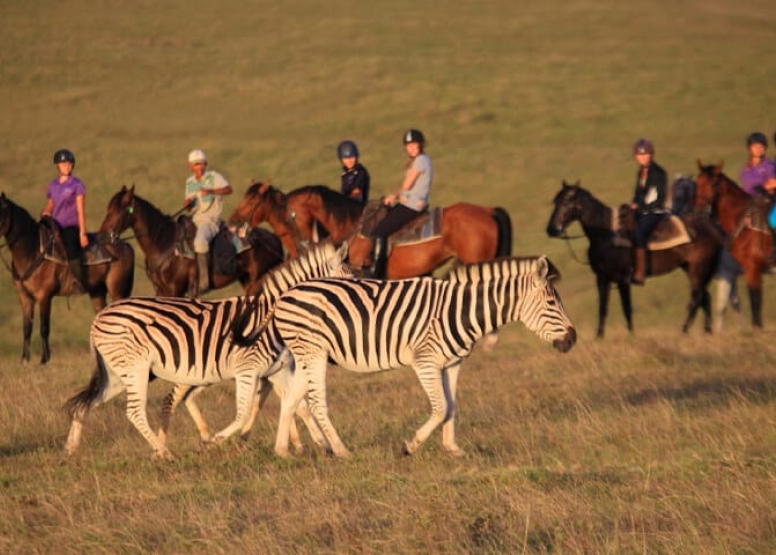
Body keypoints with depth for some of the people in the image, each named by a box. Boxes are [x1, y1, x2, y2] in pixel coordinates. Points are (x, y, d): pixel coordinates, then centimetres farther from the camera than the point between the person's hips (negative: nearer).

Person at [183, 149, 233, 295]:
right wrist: (187, 204, -3)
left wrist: (211, 191, -37)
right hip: (194, 221, 8)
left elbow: (228, 189, -22)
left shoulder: (214, 177, -4)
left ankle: (203, 281, -33)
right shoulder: (190, 182, 14)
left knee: (200, 242, -35)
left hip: (211, 221, -8)